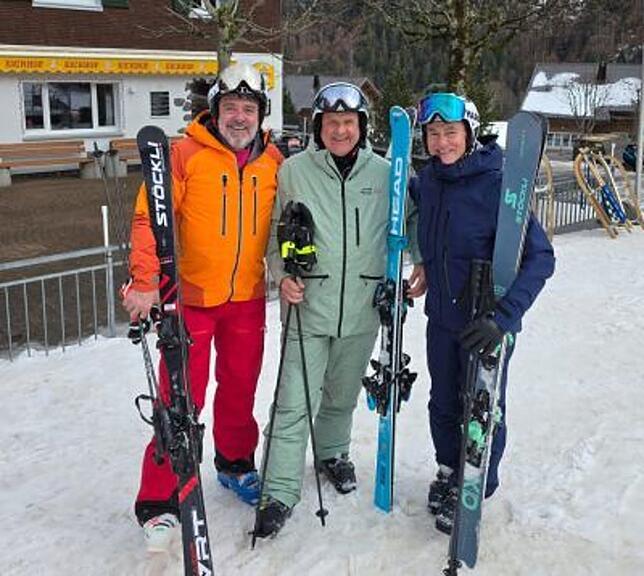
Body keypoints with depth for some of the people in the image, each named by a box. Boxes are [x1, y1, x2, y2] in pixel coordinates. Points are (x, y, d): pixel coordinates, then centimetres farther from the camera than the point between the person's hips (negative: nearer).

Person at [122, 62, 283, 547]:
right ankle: (160, 500, 12)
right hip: (191, 297, -4)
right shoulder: (186, 154, -8)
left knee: (240, 389, 17)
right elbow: (149, 218, -13)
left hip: (247, 298, 4)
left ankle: (236, 465, 41)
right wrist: (145, 281, -22)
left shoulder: (273, 162, 5)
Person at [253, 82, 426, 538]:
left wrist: (424, 260, 0)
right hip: (308, 306, -2)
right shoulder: (294, 171, -3)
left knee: (343, 395, 19)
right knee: (295, 402, -4)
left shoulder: (385, 173, 1)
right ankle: (280, 492, 7)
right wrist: (282, 275, -9)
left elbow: (409, 220, 14)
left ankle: (334, 453, 44)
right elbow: (274, 230, 4)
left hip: (362, 309, 2)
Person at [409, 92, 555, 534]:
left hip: (487, 322, -5)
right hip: (442, 316, 5)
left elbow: (540, 258, -24)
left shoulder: (499, 183, -20)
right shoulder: (427, 181, -2)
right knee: (443, 403, 19)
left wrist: (504, 317, -33)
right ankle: (449, 472, 44)